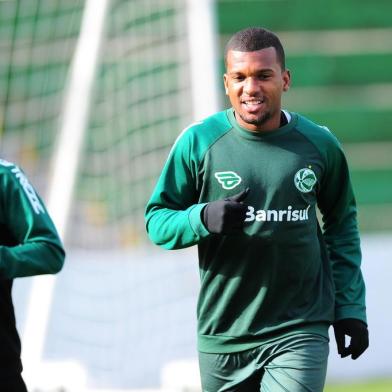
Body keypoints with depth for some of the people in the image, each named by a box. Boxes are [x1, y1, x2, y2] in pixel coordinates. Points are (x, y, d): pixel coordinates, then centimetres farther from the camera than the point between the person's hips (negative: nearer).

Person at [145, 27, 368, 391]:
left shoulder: (319, 144, 2)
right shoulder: (198, 142, -3)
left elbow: (342, 224, 15)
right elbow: (156, 220, 2)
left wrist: (350, 307, 9)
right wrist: (203, 218, -19)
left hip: (300, 331, -1)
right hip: (222, 334, 1)